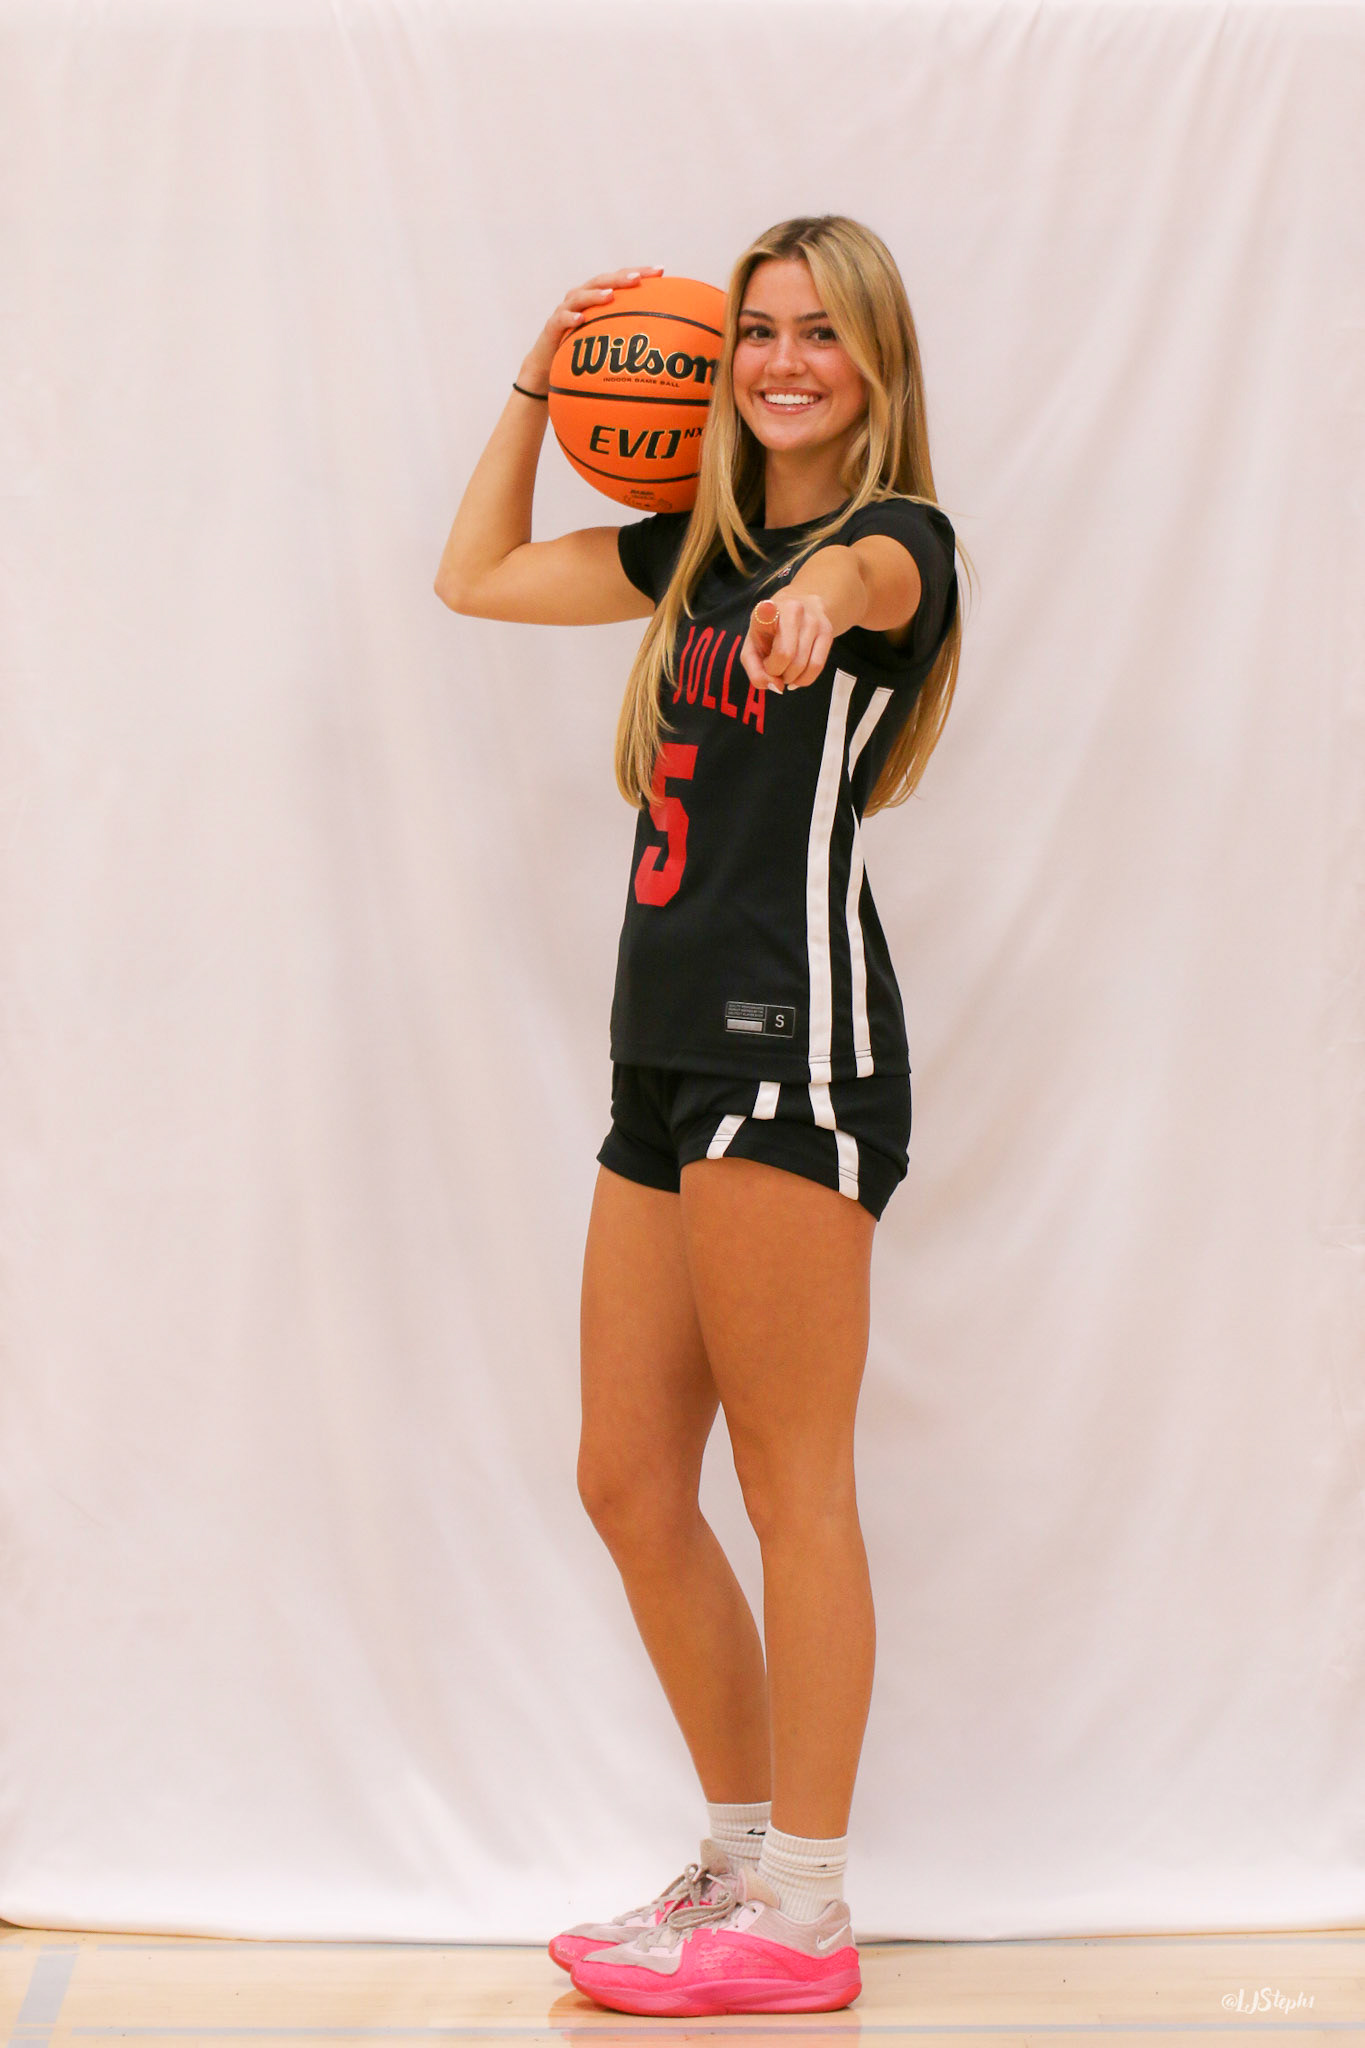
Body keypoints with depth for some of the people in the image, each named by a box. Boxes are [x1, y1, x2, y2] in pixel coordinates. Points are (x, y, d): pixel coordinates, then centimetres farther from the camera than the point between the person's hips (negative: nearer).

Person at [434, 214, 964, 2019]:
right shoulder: (703, 549, 19)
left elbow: (872, 578, -29)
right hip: (670, 1051, 8)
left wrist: (826, 601, -52)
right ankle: (744, 1857, 23)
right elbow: (479, 575, 29)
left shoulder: (898, 536, -3)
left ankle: (803, 1920, 3)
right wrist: (542, 383, 22)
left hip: (794, 1039, -8)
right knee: (628, 1485, 10)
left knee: (792, 1480, -5)